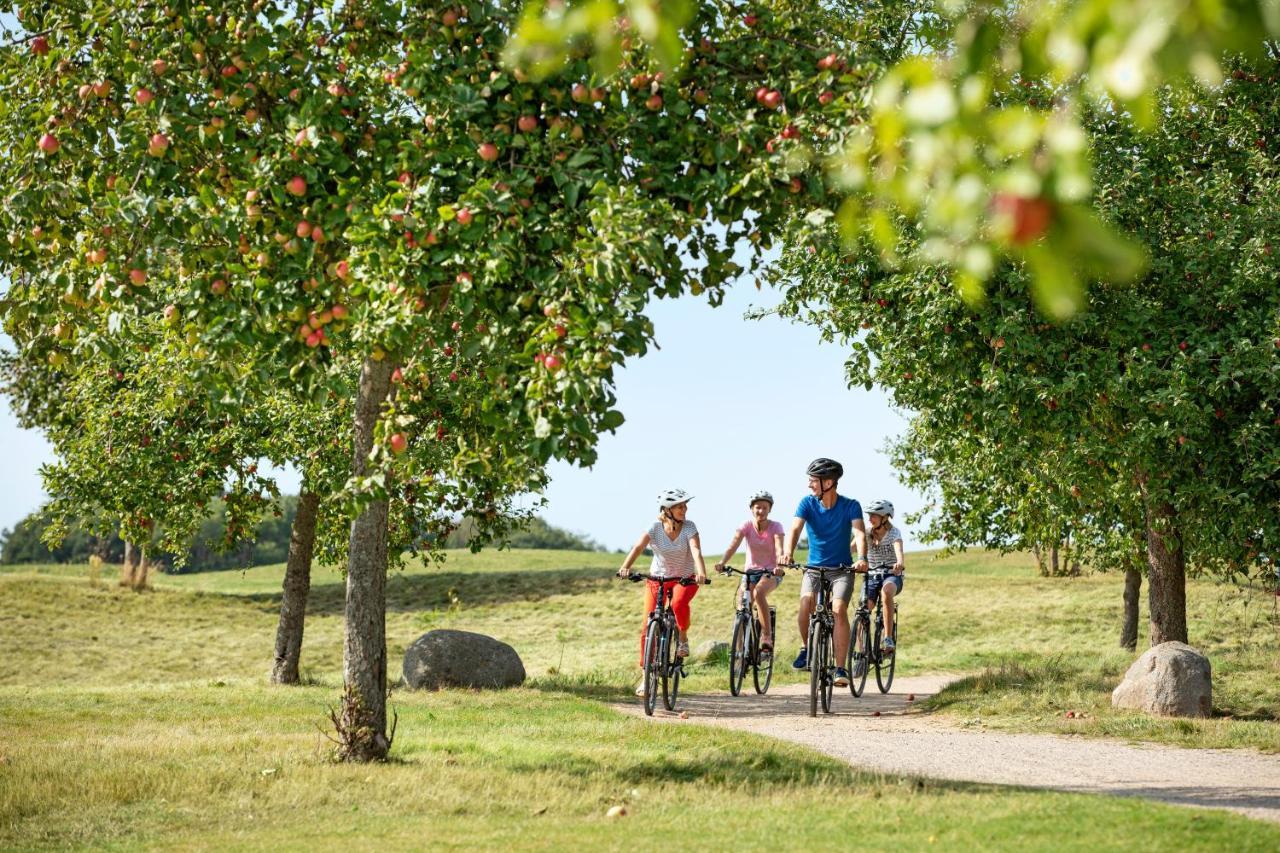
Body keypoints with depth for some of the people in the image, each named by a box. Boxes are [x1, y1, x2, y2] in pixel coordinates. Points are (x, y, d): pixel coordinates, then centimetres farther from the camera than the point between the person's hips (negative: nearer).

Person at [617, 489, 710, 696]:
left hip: (685, 578, -1)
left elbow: (696, 551, -28)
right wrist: (625, 567, -45)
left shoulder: (689, 527, -14)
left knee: (679, 603, -36)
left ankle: (683, 638, -5)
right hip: (657, 578, 1)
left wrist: (701, 573, -47)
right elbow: (638, 547, -27)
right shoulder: (656, 528, -14)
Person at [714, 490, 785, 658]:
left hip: (771, 572, -3)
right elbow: (733, 545, -21)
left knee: (758, 592, -34)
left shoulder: (775, 527, -9)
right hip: (751, 571, 3)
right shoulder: (747, 525, -6)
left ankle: (767, 639, -29)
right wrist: (722, 562, -40)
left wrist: (780, 565, -47)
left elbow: (779, 548, -26)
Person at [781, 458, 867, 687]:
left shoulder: (850, 506, -11)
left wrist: (862, 559, -46)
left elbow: (860, 533, -26)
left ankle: (841, 668, -19)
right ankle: (806, 648, -2)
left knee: (839, 609, -24)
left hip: (842, 569, -1)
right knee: (806, 602, -27)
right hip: (814, 567, 1)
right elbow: (794, 529, -22)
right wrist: (788, 553, -43)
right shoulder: (807, 503, -8)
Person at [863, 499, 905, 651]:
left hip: (892, 575, -3)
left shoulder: (893, 533, -10)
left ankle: (888, 638, -35)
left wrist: (900, 562, -55)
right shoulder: (867, 533, -1)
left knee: (886, 591, -38)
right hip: (871, 576, 3)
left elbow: (898, 548, -32)